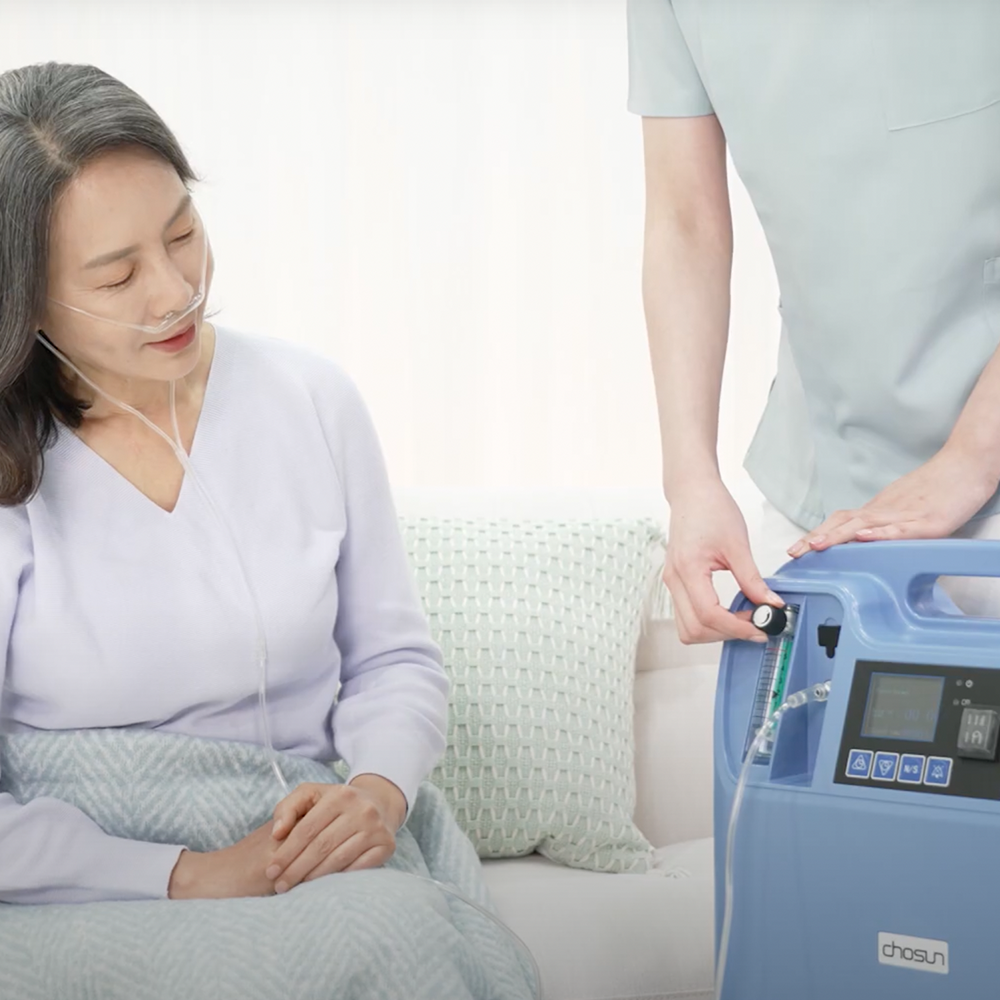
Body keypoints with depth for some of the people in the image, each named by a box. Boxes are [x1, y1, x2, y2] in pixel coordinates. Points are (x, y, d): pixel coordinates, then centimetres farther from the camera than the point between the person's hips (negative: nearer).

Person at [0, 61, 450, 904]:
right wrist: (195, 877, -21)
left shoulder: (310, 398, 3)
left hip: (316, 867, 3)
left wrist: (380, 790, -11)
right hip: (89, 891, -3)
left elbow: (394, 659, 10)